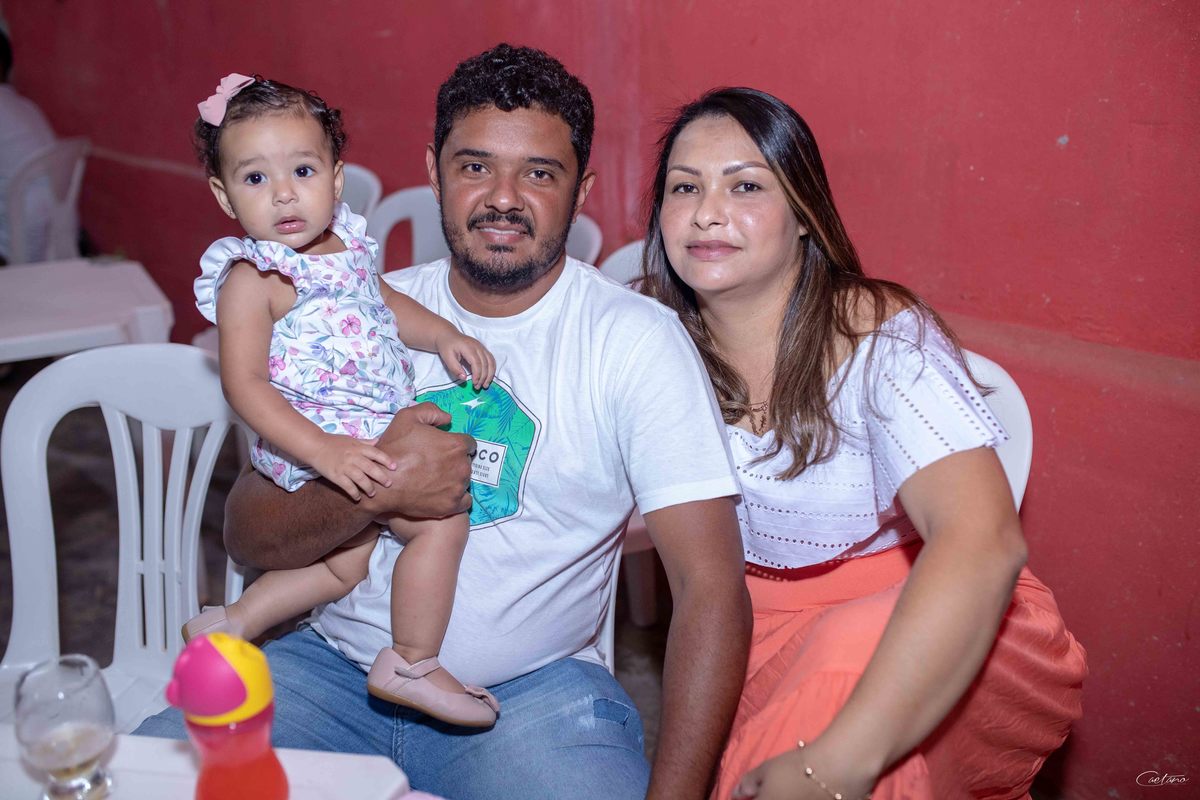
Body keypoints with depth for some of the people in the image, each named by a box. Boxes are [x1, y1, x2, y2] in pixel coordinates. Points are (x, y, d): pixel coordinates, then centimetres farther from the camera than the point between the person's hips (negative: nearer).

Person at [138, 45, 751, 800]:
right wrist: (370, 490, -19)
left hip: (532, 689, -2)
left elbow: (712, 589, -14)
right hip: (335, 668, 3)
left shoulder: (636, 338, -7)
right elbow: (248, 534, 2)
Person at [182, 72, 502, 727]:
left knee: (344, 567, 21)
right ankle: (412, 667, 0)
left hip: (368, 436, 9)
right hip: (323, 440, -9)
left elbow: (383, 303, 22)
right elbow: (244, 384, -22)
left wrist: (444, 335, 4)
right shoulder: (253, 277, -18)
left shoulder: (344, 240, 6)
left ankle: (229, 624, 35)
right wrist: (322, 450, -31)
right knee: (442, 520, -14)